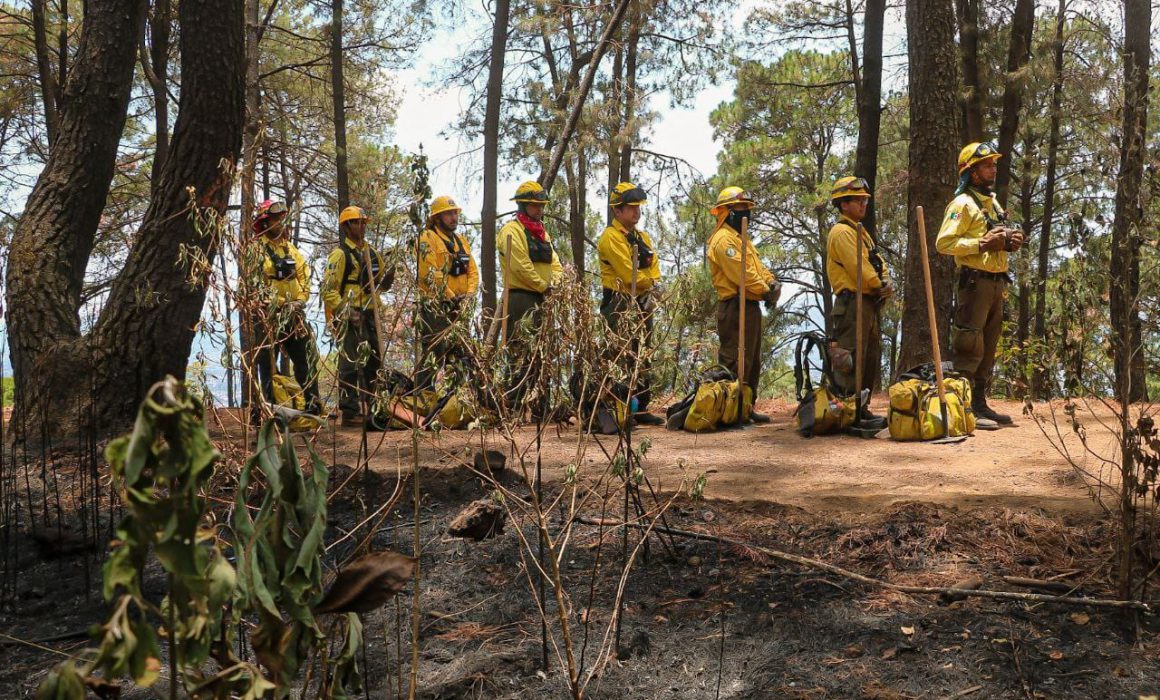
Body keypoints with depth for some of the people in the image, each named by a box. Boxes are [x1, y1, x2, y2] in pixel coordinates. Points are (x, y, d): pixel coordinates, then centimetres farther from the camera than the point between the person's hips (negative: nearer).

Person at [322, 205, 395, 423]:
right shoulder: (339, 254, -6)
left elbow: (381, 285, 25)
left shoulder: (372, 253, 17)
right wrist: (345, 311, -21)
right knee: (351, 363, -10)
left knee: (373, 361, 13)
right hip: (348, 316, -8)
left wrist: (388, 277, 3)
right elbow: (328, 290, -12)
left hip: (369, 314, 8)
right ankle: (349, 411, -7)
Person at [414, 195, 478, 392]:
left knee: (459, 353, 10)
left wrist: (468, 295, -1)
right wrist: (451, 296, -13)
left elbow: (473, 272, 16)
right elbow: (429, 273, -15)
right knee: (435, 351, -11)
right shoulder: (427, 238, -5)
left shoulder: (461, 241, 20)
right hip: (435, 305, -8)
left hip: (459, 307, 8)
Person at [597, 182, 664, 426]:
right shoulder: (610, 237, -10)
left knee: (642, 359, 12)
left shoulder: (643, 238, 17)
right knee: (623, 359, -10)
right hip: (619, 305, -9)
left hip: (642, 304, 9)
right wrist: (649, 284, -4)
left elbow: (654, 268, 12)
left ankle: (640, 409, 19)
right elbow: (629, 273, -18)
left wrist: (654, 289, -7)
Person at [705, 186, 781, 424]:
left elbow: (758, 266, 18)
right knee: (735, 361, -10)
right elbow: (742, 274, -20)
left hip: (750, 307, 11)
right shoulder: (724, 239, -12)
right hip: (735, 308, -11)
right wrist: (766, 291, -13)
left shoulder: (740, 238, 22)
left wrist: (772, 283, -2)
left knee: (752, 361, 15)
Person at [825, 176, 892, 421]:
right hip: (853, 302, -10)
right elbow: (858, 268, -18)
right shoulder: (842, 232, -10)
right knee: (851, 360, -10)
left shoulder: (860, 231, 21)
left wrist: (886, 283, -3)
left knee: (871, 358, 13)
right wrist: (878, 286, -6)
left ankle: (861, 408, 20)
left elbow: (878, 262, 15)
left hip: (869, 303, 10)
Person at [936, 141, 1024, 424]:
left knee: (988, 349, 12)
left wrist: (1010, 240, 9)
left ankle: (979, 403, 18)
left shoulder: (993, 202, 20)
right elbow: (944, 243, -18)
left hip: (996, 284, 9)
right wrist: (982, 244, -22)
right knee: (969, 348, -10)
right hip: (975, 282, -9)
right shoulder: (963, 204, -8)